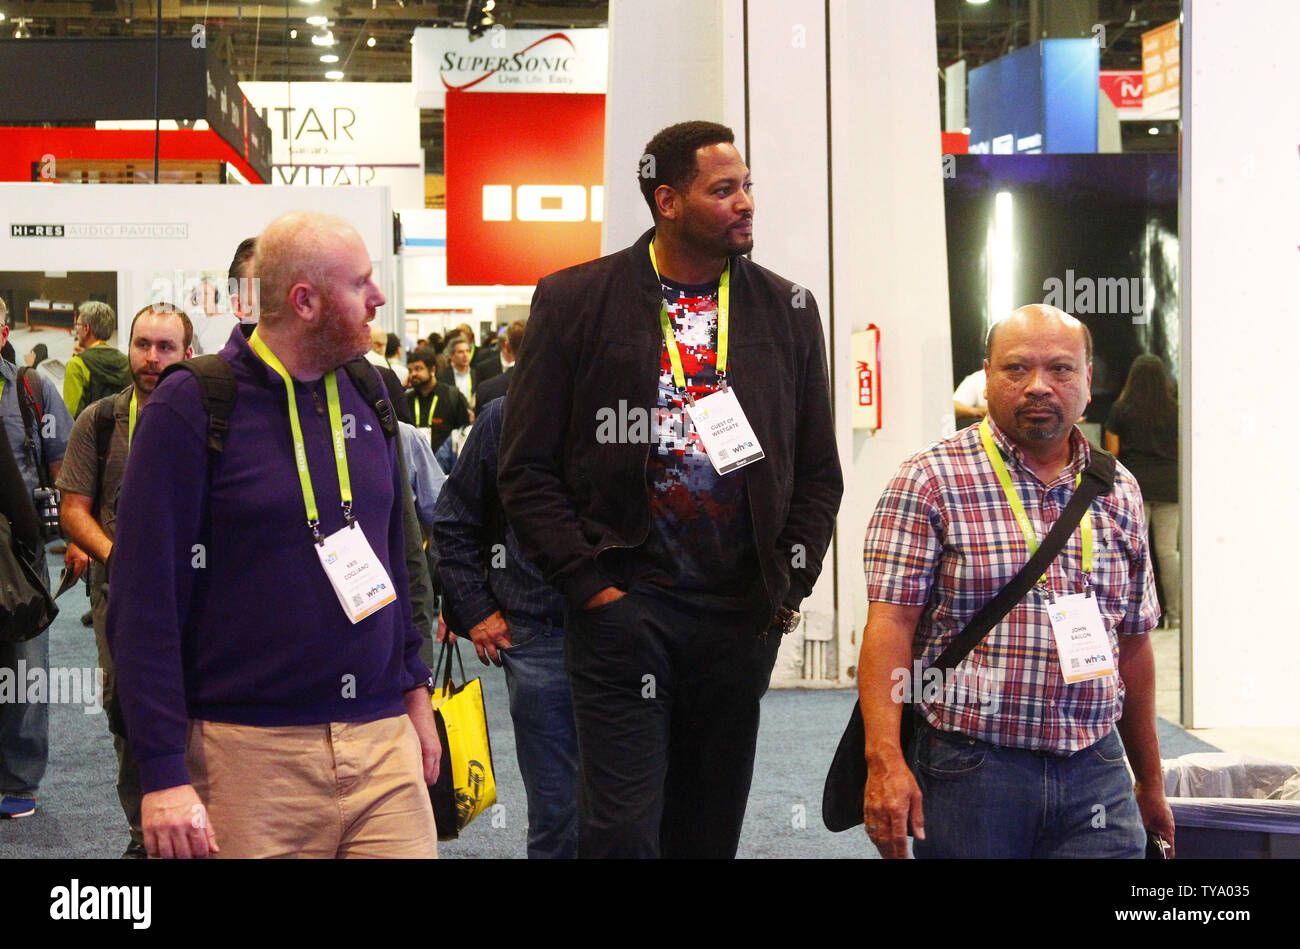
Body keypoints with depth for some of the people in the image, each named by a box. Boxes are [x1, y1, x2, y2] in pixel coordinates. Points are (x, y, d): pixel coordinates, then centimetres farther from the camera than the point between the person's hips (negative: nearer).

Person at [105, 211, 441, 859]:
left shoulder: (366, 397, 11)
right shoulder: (191, 406, -7)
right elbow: (143, 598, -10)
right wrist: (164, 773, -14)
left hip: (383, 740, 5)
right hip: (253, 751, -5)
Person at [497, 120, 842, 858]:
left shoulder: (787, 309, 10)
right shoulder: (576, 300, 0)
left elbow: (819, 471, 14)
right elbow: (528, 470, -1)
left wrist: (791, 586, 4)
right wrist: (589, 585, -8)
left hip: (743, 614, 3)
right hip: (625, 604, -3)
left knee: (710, 829, 10)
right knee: (623, 828, -8)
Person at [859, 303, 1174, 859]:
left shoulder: (1118, 491, 12)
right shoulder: (931, 480, -3)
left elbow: (1132, 642, 17)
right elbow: (891, 623, -10)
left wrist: (1150, 783, 20)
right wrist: (885, 761, -21)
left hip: (1095, 773, 4)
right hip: (969, 767, -4)